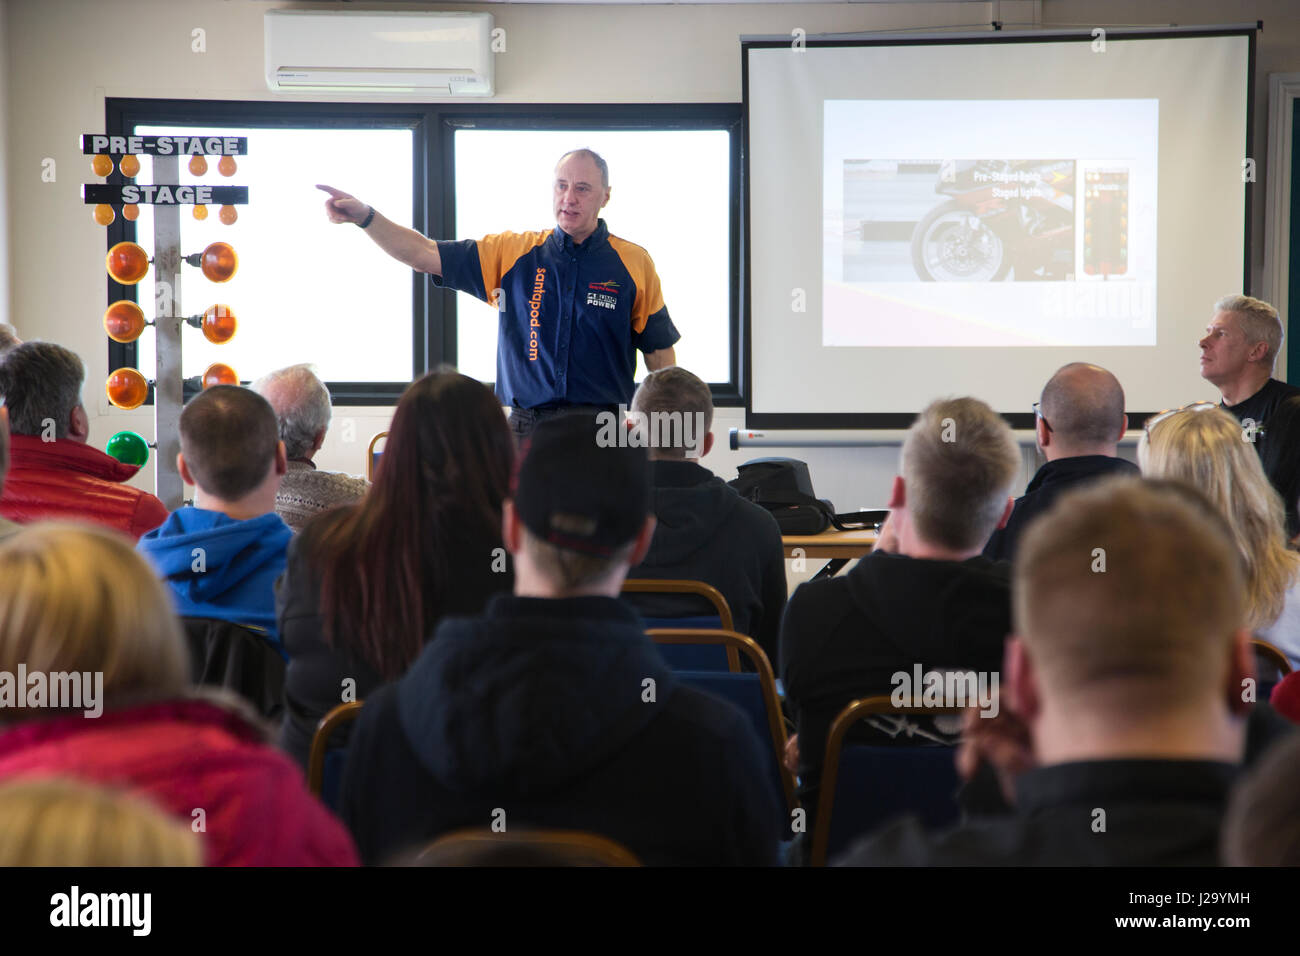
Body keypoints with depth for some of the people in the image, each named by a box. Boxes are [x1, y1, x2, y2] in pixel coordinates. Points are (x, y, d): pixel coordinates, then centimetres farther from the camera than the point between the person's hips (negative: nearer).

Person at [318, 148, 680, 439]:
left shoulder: (634, 264, 4)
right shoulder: (514, 253, 7)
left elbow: (659, 350, 8)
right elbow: (426, 255, 4)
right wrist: (364, 216, -10)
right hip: (526, 428, 1)